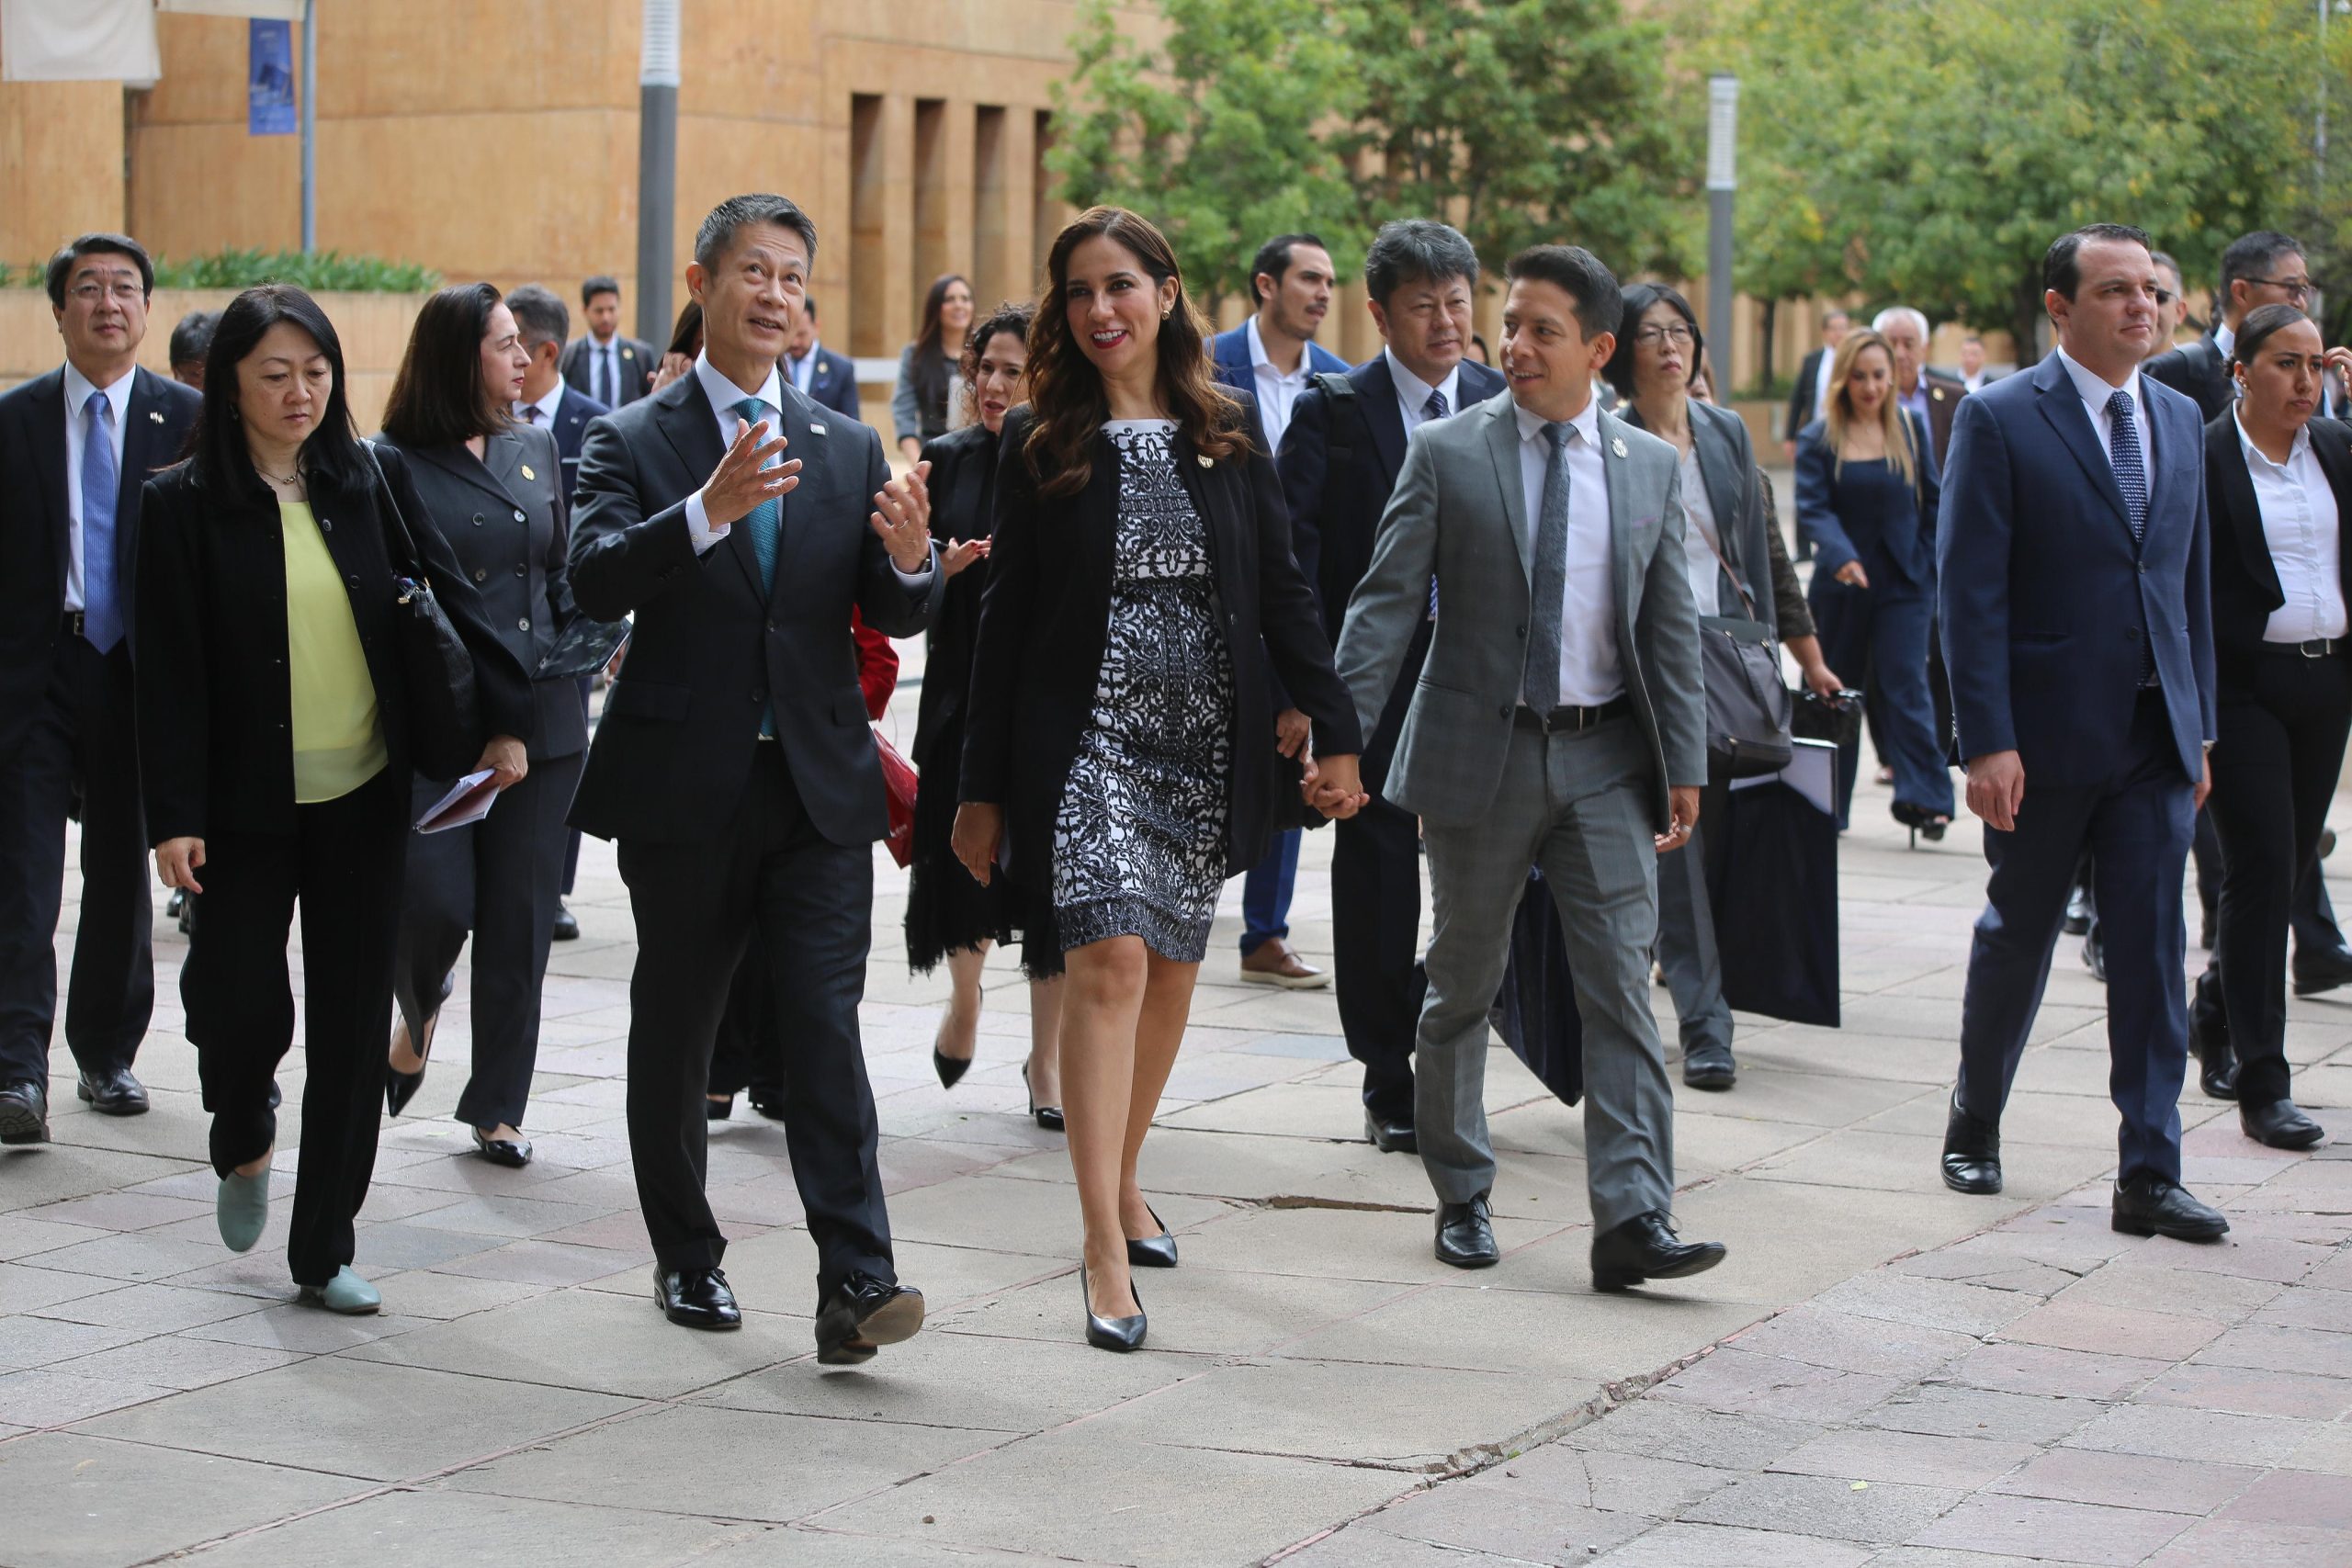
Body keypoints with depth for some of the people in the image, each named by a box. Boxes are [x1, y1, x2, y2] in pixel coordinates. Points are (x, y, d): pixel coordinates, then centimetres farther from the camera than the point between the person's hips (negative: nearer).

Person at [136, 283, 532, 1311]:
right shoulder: (184, 502, -5)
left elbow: (448, 597, 8)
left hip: (364, 795, 2)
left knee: (353, 1021, 2)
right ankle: (244, 1148, 31)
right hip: (246, 802, -2)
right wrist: (174, 817, -12)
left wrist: (504, 717, 0)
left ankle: (325, 1251, 12)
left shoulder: (375, 479, 3)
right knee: (241, 1002, -4)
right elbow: (169, 672, -7)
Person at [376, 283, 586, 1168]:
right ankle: (421, 1004, 28)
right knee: (435, 901, -9)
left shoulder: (536, 450, 12)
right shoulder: (394, 466, -3)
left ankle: (496, 1108, 16)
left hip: (540, 719, 4)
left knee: (520, 923, 5)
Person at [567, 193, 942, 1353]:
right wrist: (708, 510, -32)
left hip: (818, 784, 1)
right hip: (683, 788, -1)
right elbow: (595, 581, -17)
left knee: (827, 1023, -9)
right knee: (675, 1032, 10)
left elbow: (897, 619, 6)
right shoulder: (632, 442, 0)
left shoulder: (848, 451, 11)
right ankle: (685, 1257, 27)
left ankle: (854, 1287, -13)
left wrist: (910, 558, -18)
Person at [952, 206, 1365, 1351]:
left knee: (1170, 971, 10)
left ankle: (1123, 1184, 31)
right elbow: (1004, 615, 2)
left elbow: (1283, 591, 8)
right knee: (1109, 960, -16)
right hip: (1085, 737, -3)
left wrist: (1335, 732, 0)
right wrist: (983, 787, 1)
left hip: (1206, 743, 3)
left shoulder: (1228, 437, 7)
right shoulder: (1038, 443, 1)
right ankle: (1106, 1250, -17)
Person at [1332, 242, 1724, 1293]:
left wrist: (1683, 763, 3)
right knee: (1463, 989, 9)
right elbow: (1386, 603, -5)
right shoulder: (1445, 456, -1)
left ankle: (1632, 1218, -8)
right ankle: (1462, 1198, 24)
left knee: (1622, 987, -6)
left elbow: (1670, 627, 8)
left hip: (1606, 759, 1)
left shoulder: (1650, 468, 6)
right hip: (1479, 753, -1)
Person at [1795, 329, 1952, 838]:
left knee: (1906, 683, -11)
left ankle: (1924, 797, -13)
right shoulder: (1819, 439, -1)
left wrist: (1929, 566, 2)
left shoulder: (1912, 429, 5)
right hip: (1840, 585, 0)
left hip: (1904, 585, 0)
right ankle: (1830, 808, 18)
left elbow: (1932, 503, 10)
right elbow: (1812, 509, -12)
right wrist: (1842, 556, -29)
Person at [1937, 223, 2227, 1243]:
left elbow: (2191, 580, 16)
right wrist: (1986, 739, -16)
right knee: (2018, 935, 11)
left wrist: (2199, 725, 12)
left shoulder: (2179, 421, 11)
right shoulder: (2000, 420, -7)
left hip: (2155, 737, 4)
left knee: (2152, 949, -1)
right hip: (2048, 735, -4)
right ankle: (1975, 1122, 32)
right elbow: (1970, 590, -11)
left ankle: (2149, 1175, 1)